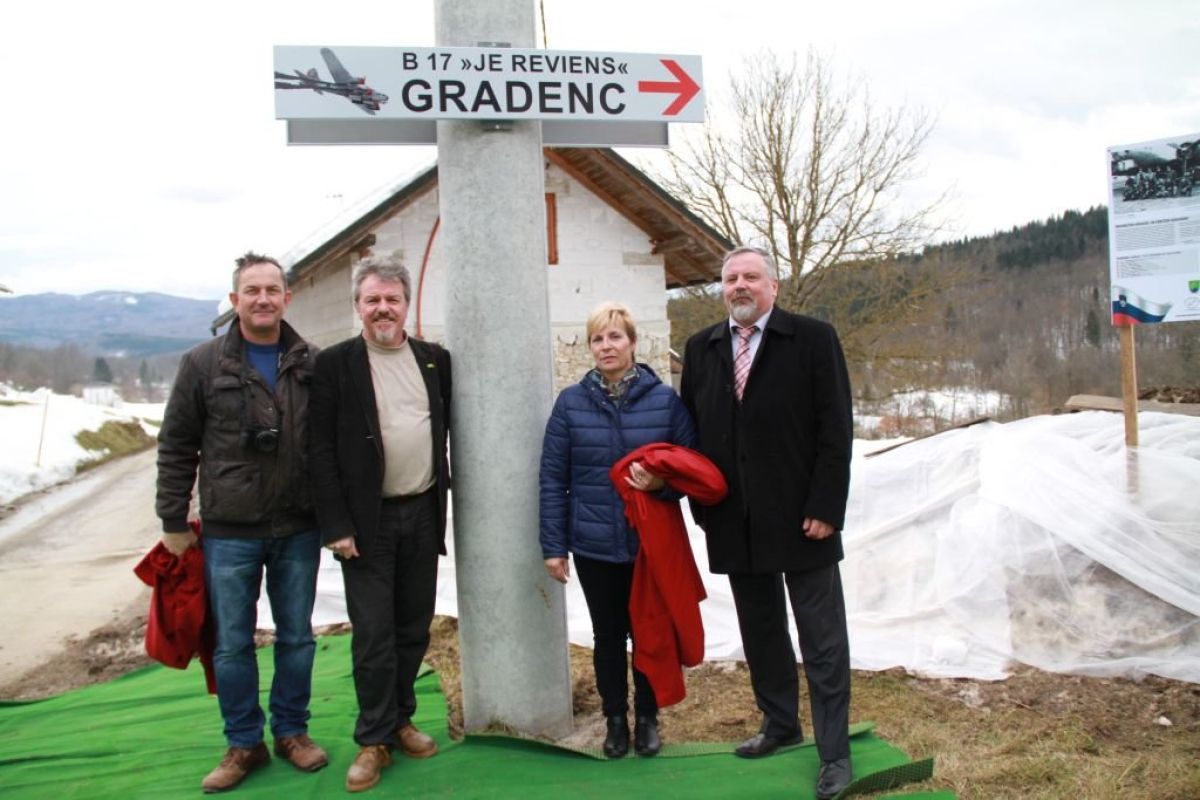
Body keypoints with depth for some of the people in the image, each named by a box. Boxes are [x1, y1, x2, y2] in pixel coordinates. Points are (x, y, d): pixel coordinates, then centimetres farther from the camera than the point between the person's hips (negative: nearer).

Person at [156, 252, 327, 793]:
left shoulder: (312, 364, 2)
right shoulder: (203, 364, -1)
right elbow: (176, 448, 2)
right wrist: (173, 521, 0)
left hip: (299, 530, 1)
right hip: (228, 532, -1)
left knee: (297, 639, 12)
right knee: (232, 645, 8)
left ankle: (291, 732, 30)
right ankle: (244, 744, 24)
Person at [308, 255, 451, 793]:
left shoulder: (434, 360, 7)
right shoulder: (335, 364, -5)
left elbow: (450, 425, 15)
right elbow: (322, 450, -8)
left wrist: (445, 492, 6)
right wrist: (336, 525, -12)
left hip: (423, 513, 4)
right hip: (368, 520, -4)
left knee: (414, 628, 13)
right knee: (373, 634, 0)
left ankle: (400, 720, 29)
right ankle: (375, 739, 15)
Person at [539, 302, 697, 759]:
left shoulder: (664, 399, -4)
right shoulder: (571, 402, -3)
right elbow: (552, 479, -1)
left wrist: (662, 482, -20)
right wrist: (553, 546, -3)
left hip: (651, 543, 0)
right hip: (593, 545, 0)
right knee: (607, 634, 13)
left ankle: (647, 718, 31)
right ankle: (615, 720, 30)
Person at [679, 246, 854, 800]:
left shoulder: (813, 338, -4)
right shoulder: (702, 348, 9)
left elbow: (835, 430, -8)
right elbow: (691, 429, 10)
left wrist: (825, 508, -13)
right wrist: (701, 504, 4)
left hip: (800, 519, -4)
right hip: (735, 522, 4)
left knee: (822, 639, 3)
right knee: (760, 631, 16)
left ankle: (834, 750, 13)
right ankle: (780, 723, 33)